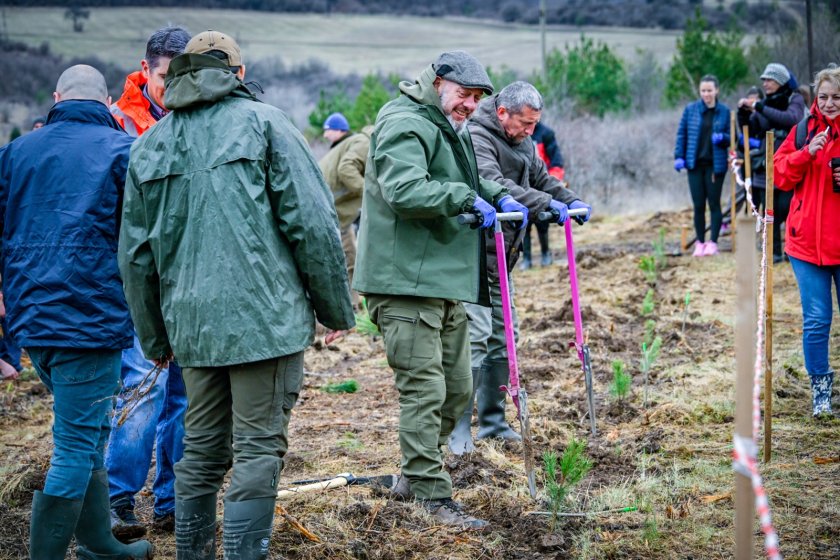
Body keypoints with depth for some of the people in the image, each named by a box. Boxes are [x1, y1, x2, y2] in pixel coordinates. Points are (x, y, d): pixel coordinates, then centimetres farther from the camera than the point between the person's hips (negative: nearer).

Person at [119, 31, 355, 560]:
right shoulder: (264, 123, -2)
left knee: (202, 449, 16)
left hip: (191, 323, 5)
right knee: (259, 449, 0)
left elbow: (135, 255, 14)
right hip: (265, 317, -5)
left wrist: (155, 339, 22)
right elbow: (313, 223, -8)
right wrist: (338, 309, 1)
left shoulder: (149, 145, 12)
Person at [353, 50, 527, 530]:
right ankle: (433, 495, -4)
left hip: (446, 282, 11)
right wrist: (465, 198, -21)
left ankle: (414, 477, 27)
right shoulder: (406, 125, -12)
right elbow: (404, 190, -25)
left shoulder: (452, 130, 23)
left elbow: (473, 180, 30)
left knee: (459, 388, 15)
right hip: (406, 280, -11)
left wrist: (498, 197, 10)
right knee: (425, 389, -9)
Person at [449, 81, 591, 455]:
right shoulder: (476, 138, -17)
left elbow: (541, 178, 21)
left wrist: (570, 201, 3)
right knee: (475, 336, -14)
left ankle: (492, 420, 21)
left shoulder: (522, 142, 13)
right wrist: (546, 204, -35)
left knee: (502, 337, 12)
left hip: (501, 257, 9)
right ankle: (460, 429, -9)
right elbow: (494, 184, -30)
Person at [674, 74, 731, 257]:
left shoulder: (724, 111, 0)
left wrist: (722, 138, -17)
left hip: (715, 164, -1)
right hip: (695, 164, 1)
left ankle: (713, 242, 5)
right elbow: (681, 134, 6)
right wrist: (679, 156, -2)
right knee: (698, 205, 4)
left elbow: (731, 137, 4)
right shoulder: (691, 109, 2)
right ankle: (700, 243, 12)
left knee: (714, 204, 1)